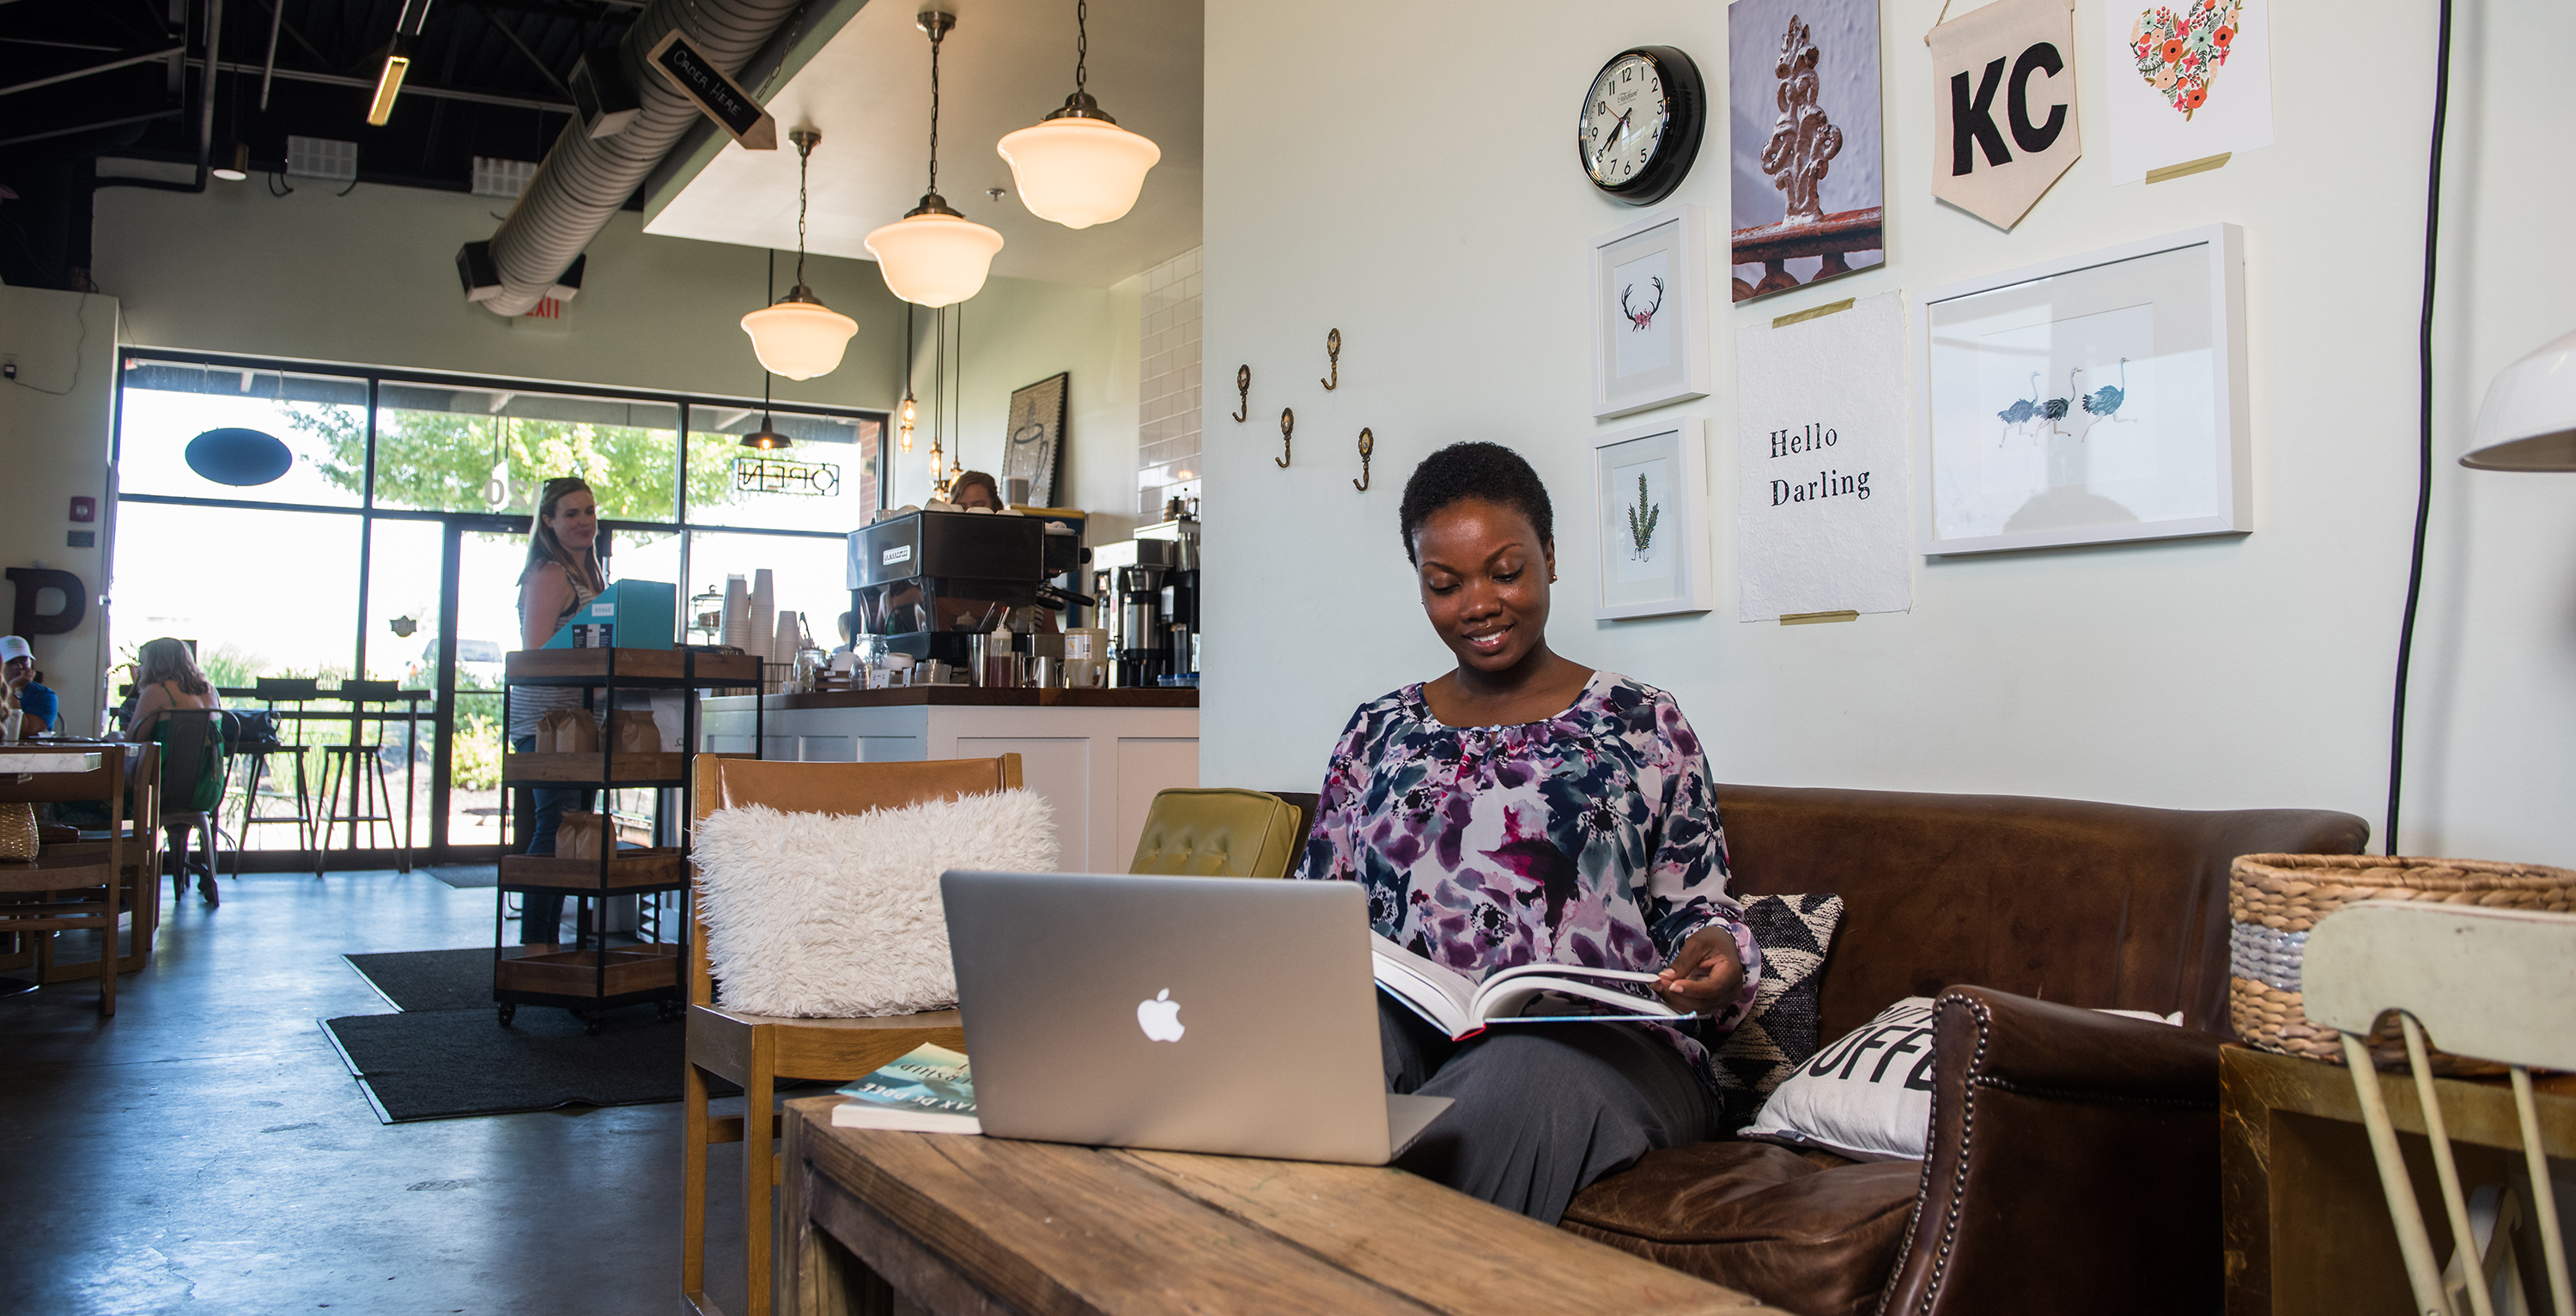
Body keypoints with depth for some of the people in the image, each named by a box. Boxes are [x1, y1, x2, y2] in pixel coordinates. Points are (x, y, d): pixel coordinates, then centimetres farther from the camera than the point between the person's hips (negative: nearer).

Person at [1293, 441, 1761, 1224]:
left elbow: (1695, 907, 11)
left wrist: (1717, 955, -13)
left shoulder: (1641, 724, 12)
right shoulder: (1377, 734, 19)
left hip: (1601, 1045, -2)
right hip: (1410, 1033, 2)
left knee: (1533, 1070, -38)